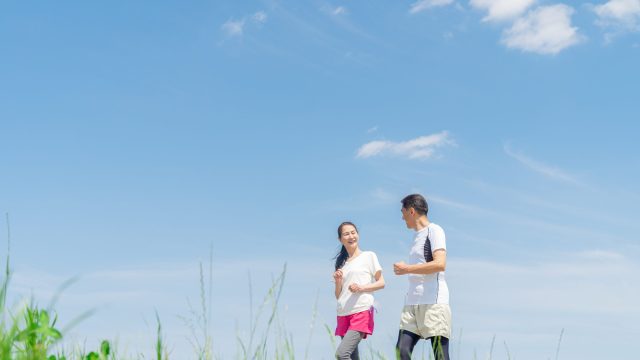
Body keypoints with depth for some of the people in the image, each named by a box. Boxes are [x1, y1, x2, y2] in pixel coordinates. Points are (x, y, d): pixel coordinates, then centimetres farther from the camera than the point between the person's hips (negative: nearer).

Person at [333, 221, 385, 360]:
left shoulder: (369, 256, 6)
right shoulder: (341, 263, 18)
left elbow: (381, 283, 2)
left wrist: (361, 287, -13)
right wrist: (338, 281, -3)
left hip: (362, 311, -5)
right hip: (344, 314, 5)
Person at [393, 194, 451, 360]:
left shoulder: (434, 230, -2)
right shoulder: (418, 236, 22)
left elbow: (440, 264, -15)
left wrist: (406, 269, -11)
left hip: (433, 302, -8)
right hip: (412, 303, 8)